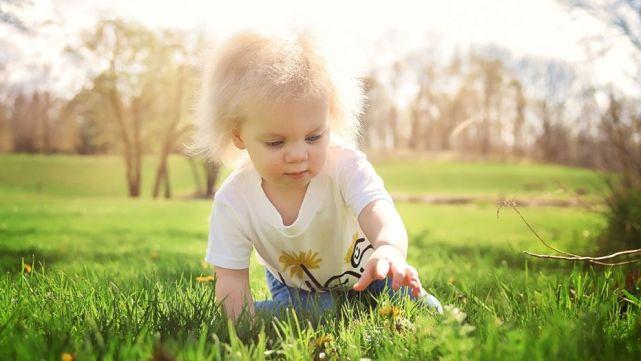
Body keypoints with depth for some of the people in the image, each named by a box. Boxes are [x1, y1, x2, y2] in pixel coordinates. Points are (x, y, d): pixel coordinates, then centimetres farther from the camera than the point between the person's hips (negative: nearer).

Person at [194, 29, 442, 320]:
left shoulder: (344, 166, -36)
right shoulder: (233, 202, -32)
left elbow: (379, 214, -52)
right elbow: (231, 279, -23)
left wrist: (390, 249, -76)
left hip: (363, 269, -1)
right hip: (293, 283, 1)